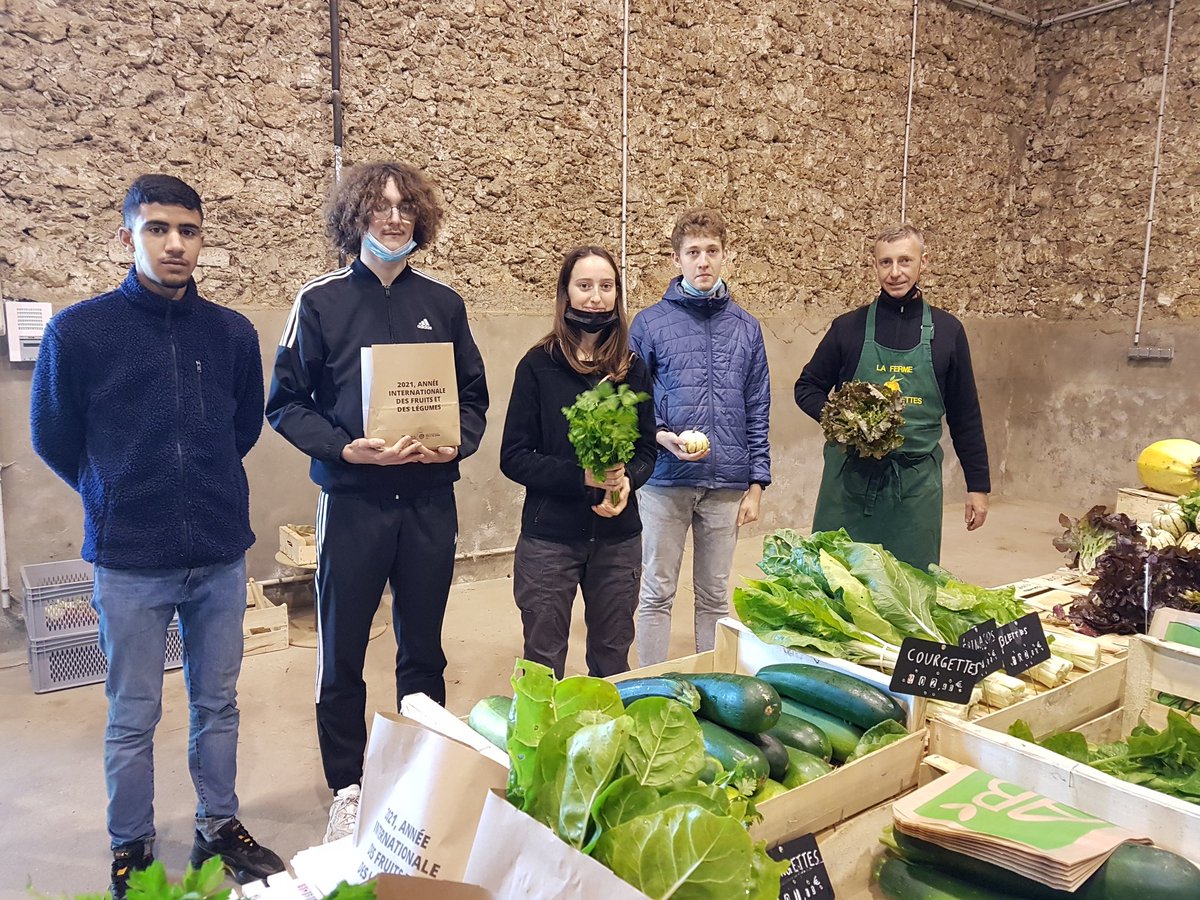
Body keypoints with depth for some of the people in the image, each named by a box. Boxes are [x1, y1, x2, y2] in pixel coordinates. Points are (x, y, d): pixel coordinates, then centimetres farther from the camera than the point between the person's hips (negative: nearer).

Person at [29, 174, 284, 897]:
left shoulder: (233, 333, 0)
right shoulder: (78, 331, -7)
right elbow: (54, 439, 5)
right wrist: (119, 497, 13)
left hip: (221, 555, 3)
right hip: (131, 563, -2)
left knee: (218, 704, 15)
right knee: (133, 718, 10)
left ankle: (220, 828, 34)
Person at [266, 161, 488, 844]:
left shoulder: (443, 302, 7)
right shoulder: (322, 301, 0)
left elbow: (473, 396, 11)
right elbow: (286, 404, -1)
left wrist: (458, 442, -9)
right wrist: (346, 449, -16)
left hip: (430, 500, 2)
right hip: (353, 500, -2)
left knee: (424, 650, 14)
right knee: (343, 653, 8)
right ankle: (348, 788, 26)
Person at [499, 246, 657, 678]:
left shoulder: (632, 368, 5)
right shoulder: (539, 365, -4)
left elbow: (647, 450, 9)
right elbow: (514, 457, -6)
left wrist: (627, 479, -14)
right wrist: (581, 476, -20)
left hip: (619, 537, 3)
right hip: (549, 537, -3)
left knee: (612, 660, 15)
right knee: (544, 664, 7)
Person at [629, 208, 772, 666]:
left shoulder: (745, 326, 8)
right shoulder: (650, 323, 0)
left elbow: (758, 411, 9)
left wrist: (756, 484, 5)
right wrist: (661, 436, -17)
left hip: (727, 483, 2)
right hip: (666, 479, -2)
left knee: (715, 595, 13)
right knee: (657, 593, 6)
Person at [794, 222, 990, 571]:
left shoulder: (946, 330, 5)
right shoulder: (849, 326, 2)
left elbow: (965, 415, 9)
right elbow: (807, 387, 10)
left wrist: (978, 484, 8)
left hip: (916, 480, 1)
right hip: (850, 477, 0)